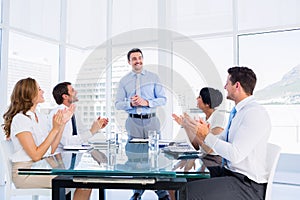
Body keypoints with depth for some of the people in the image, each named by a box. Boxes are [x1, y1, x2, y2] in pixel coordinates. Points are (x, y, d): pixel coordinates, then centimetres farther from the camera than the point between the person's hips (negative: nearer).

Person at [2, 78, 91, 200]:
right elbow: (36, 155, -18)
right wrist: (55, 129, -18)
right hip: (26, 173, -7)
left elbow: (51, 150, 6)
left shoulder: (41, 117, 12)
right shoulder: (20, 119, -12)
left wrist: (62, 124, 2)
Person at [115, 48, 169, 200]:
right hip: (133, 122, 1)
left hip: (151, 121, -1)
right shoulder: (124, 81, 8)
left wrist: (147, 102, -13)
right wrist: (131, 103, -13)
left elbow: (163, 99, 2)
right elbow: (118, 104, 6)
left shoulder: (153, 77, 6)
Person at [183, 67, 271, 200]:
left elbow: (235, 155, -26)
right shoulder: (236, 111, 12)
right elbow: (222, 141, 15)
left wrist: (207, 136, -16)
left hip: (247, 183, -9)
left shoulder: (255, 114, -20)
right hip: (228, 171, 9)